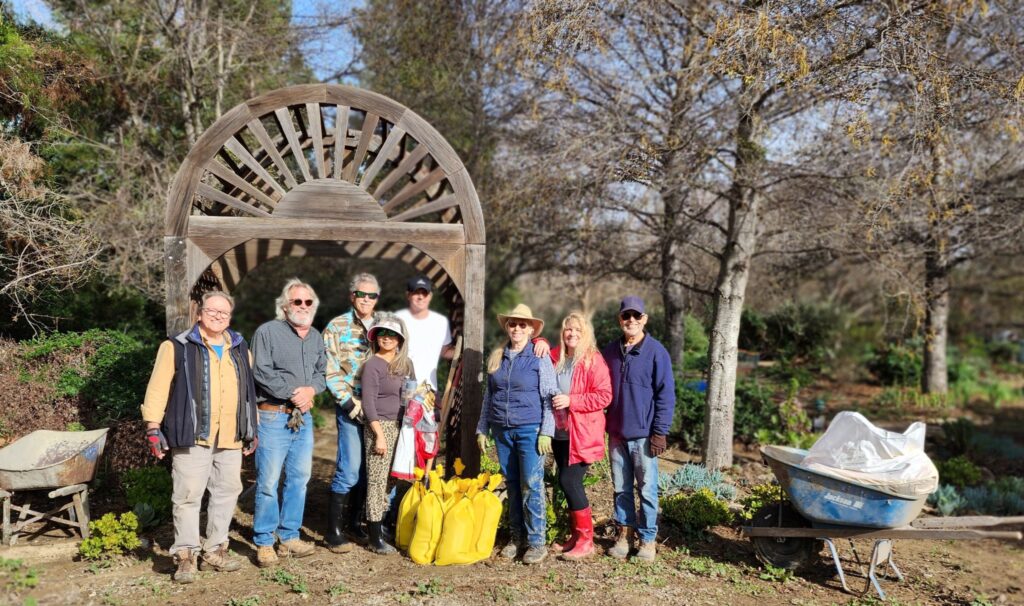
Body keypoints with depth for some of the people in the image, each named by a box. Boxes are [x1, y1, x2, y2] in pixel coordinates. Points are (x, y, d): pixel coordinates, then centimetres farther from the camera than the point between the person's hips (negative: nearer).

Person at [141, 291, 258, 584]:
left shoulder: (240, 349, 16)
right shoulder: (178, 347, 0)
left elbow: (248, 390, 20)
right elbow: (158, 388, -4)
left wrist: (252, 429, 18)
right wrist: (153, 428, -9)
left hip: (231, 438, 5)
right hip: (193, 436, -5)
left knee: (227, 493, 10)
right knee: (188, 495, -3)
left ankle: (215, 551, 21)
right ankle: (186, 555, 7)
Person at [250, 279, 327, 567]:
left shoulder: (316, 337, 15)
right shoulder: (268, 332, -6)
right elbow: (261, 372, -13)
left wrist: (311, 389, -5)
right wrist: (293, 392, -14)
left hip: (303, 417, 7)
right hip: (273, 416, -6)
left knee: (299, 478, 10)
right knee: (268, 481, -4)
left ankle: (290, 537, 22)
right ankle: (264, 543, 7)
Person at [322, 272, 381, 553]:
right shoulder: (337, 327, -1)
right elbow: (331, 372, -6)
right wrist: (350, 403, -11)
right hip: (352, 408, -4)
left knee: (368, 469, 9)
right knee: (349, 470, -7)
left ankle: (353, 523, 24)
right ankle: (334, 531, 5)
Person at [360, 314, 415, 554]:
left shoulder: (406, 363, 12)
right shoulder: (373, 365, -7)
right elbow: (368, 402, -10)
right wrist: (379, 434, -14)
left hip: (401, 426, 6)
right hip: (380, 425, -6)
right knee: (377, 480, -3)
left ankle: (385, 525, 20)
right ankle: (375, 539, 2)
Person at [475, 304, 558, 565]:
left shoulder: (540, 358, -4)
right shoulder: (496, 357, 9)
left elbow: (549, 397, -5)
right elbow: (488, 396, 15)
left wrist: (546, 433, -10)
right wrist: (482, 429, 13)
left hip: (530, 429, -4)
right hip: (502, 430, 5)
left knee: (531, 485, -6)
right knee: (512, 485, 10)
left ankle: (537, 541, 3)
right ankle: (517, 536, 22)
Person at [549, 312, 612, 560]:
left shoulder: (593, 360, -9)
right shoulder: (554, 357, 8)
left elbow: (604, 396, -14)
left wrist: (571, 400, -20)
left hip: (582, 434, -6)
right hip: (560, 433, 6)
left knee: (568, 481, -10)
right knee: (570, 483, 12)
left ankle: (586, 540, 2)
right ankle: (577, 535, 24)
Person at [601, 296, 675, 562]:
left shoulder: (656, 351, -6)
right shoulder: (610, 351, 8)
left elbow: (666, 394, -7)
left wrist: (660, 432, -11)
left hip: (644, 434, -4)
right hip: (616, 433, 4)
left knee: (647, 489, 3)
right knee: (621, 488, 11)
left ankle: (648, 538, 14)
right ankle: (624, 532, 23)